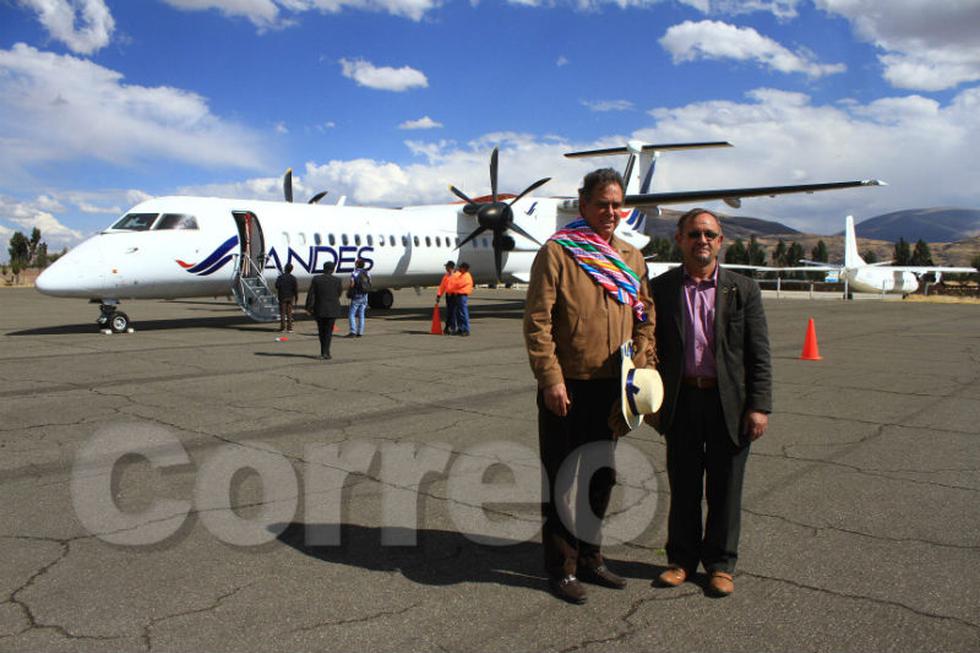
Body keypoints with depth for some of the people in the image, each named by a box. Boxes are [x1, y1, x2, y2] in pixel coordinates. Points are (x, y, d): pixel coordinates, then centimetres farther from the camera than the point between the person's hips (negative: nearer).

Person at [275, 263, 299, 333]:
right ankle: (289, 328, 5)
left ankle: (282, 328, -1)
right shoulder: (293, 278, -1)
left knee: (282, 312, 3)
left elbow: (277, 286, -14)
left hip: (282, 297, -2)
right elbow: (296, 288, -2)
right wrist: (296, 297, 5)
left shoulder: (281, 277, -8)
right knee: (289, 313, 7)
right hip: (290, 297, 2)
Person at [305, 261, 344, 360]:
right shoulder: (337, 281, -6)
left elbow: (311, 294, -7)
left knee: (321, 331, 16)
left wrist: (309, 307, -4)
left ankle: (324, 351, 22)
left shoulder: (316, 279, -5)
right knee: (328, 332, 3)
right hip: (332, 310, -1)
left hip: (319, 310, 1)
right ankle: (325, 352, -3)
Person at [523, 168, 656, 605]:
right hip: (567, 388, -5)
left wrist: (641, 372, 2)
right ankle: (561, 568, 20)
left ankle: (589, 557, 33)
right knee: (562, 480, 5)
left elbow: (645, 319, 13)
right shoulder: (556, 252, -7)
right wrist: (550, 380, -17)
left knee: (601, 477, 17)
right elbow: (537, 321, -12)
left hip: (612, 389, 6)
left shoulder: (632, 258, 10)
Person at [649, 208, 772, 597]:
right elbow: (651, 348, 6)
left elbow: (759, 355, 1)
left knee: (725, 488, 10)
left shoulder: (743, 290, 2)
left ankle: (720, 563, 25)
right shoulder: (661, 288, 3)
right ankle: (682, 558, 27)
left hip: (729, 402, 0)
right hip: (681, 401, 1)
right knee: (683, 486, 11)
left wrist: (759, 406, -6)